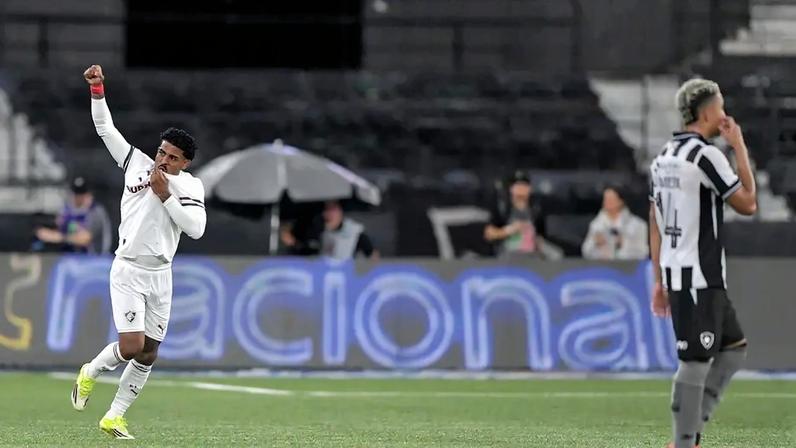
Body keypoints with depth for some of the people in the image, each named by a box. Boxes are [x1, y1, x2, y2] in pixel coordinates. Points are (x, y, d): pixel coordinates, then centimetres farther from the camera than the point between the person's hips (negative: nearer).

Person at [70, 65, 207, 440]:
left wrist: (166, 196, -15)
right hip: (128, 271, -3)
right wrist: (97, 89, -2)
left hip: (160, 275, 3)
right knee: (131, 346, -18)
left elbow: (196, 228, -12)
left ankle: (114, 417, 17)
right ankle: (91, 372, 13)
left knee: (148, 355, 5)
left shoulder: (191, 186, 2)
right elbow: (105, 127, 6)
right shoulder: (137, 163, 1)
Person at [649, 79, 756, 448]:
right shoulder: (706, 155, -13)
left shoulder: (663, 158, 14)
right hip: (700, 276, -9)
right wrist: (740, 148, -2)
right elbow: (747, 204, -8)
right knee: (696, 361, -6)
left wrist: (660, 281, 20)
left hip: (676, 274, 9)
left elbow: (655, 224, 17)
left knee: (734, 348, 16)